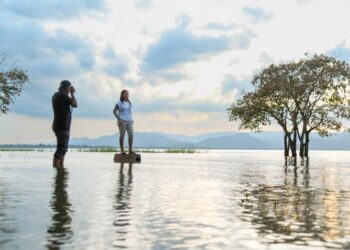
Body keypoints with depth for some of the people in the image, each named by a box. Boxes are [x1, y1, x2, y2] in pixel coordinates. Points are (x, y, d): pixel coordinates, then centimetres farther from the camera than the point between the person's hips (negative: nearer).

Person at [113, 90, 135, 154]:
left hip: (129, 122, 5)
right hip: (122, 121, -4)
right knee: (122, 135, -3)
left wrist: (132, 120, 11)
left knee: (131, 135, -6)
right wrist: (119, 119, -15)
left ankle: (130, 150, -2)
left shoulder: (129, 103, 15)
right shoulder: (119, 103, -1)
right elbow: (114, 111, -5)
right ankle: (122, 150, 3)